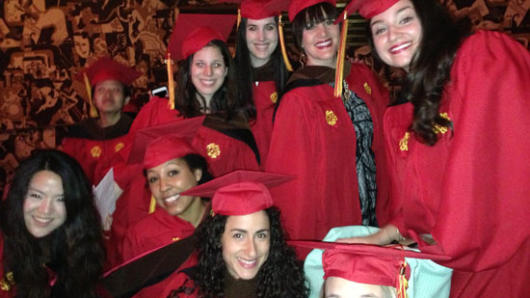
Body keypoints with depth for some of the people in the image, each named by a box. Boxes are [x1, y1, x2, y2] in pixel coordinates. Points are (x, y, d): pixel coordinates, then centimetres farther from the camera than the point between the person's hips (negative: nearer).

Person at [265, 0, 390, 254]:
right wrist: (301, 240, -9)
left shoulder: (363, 76, 0)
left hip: (376, 217, 5)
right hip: (328, 231, -5)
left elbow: (382, 140, 11)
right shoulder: (298, 100, -17)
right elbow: (290, 178, -12)